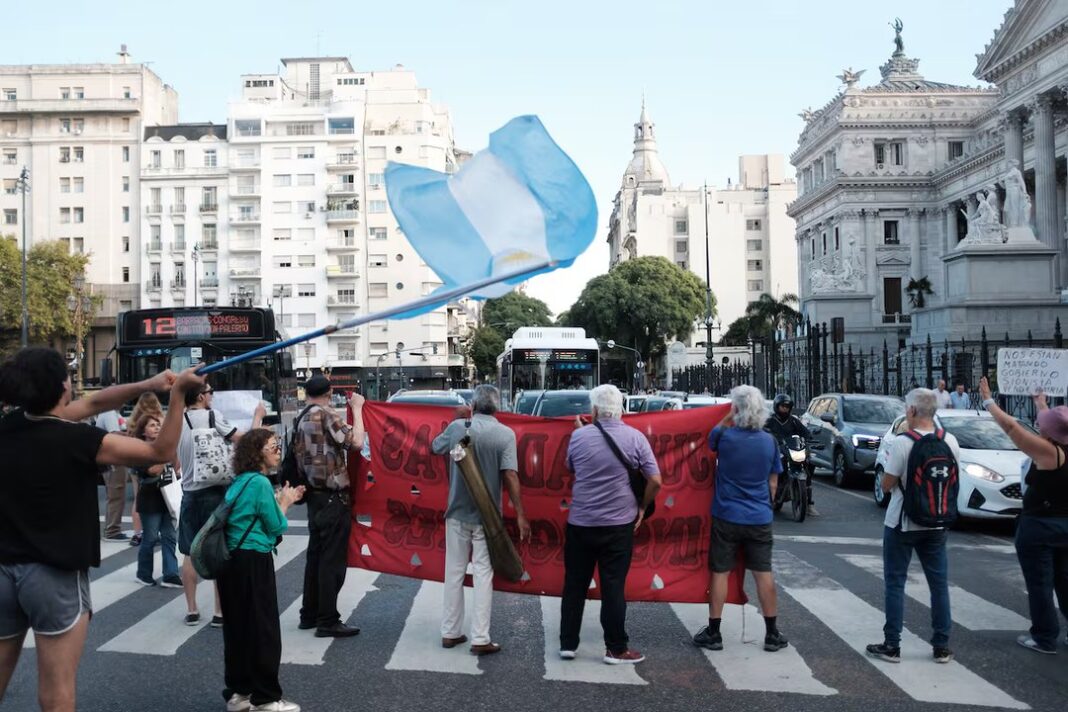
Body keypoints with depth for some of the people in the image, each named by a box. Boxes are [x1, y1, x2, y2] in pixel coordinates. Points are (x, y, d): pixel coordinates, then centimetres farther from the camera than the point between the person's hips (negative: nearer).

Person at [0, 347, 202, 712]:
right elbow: (161, 451, -9)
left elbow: (93, 403, 10)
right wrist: (178, 393, -5)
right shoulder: (77, 441, -18)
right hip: (55, 575, -6)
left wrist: (147, 385, 4)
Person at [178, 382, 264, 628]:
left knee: (191, 554, 13)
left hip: (189, 493, 5)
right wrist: (257, 417, 2)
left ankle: (191, 610, 19)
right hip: (214, 491, -5)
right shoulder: (211, 416, -12)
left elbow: (176, 457, 15)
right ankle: (220, 612, 6)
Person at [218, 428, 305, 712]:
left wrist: (280, 502, 14)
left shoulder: (239, 481, 12)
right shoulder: (260, 482, -15)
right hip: (253, 563, -9)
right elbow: (275, 527, -10)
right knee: (263, 630, 1)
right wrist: (284, 503, 5)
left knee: (237, 627, 15)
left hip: (233, 560, 9)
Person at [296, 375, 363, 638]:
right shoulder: (327, 415, -13)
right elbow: (356, 442, -22)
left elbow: (301, 462, 15)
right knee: (333, 561, -3)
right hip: (334, 498, -9)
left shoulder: (303, 420, 11)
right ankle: (328, 622, 0)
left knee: (315, 556, 16)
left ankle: (309, 615, 23)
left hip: (315, 496, 9)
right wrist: (356, 408, -12)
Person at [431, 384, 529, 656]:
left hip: (457, 512, 2)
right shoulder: (505, 434, -11)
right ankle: (480, 639, 2)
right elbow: (510, 475, -16)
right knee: (483, 574, 3)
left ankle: (450, 632, 21)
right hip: (487, 515, -2)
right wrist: (520, 515, -14)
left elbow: (435, 447, 15)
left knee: (454, 571, 13)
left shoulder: (457, 427, -4)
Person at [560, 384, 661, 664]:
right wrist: (642, 507, 9)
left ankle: (568, 644, 19)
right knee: (613, 587, 5)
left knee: (574, 585, 12)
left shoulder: (579, 436, -4)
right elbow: (655, 481, -7)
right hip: (619, 524, -1)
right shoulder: (635, 438, -6)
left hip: (580, 523, 1)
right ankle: (616, 649, 13)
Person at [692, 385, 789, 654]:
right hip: (760, 519, 2)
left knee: (720, 573, 6)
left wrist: (729, 418, 14)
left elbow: (712, 437, 14)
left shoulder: (725, 437, -12)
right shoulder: (769, 442, -2)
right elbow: (773, 483, 7)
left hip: (727, 517, -2)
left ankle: (713, 633, 12)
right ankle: (772, 634, 16)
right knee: (763, 573, 9)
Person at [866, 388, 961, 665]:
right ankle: (942, 647, 18)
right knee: (939, 583, 12)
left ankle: (891, 646, 9)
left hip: (902, 524, -4)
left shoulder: (902, 443, -18)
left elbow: (887, 485, -13)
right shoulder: (951, 442, -3)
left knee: (895, 583, 5)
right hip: (936, 524, 4)